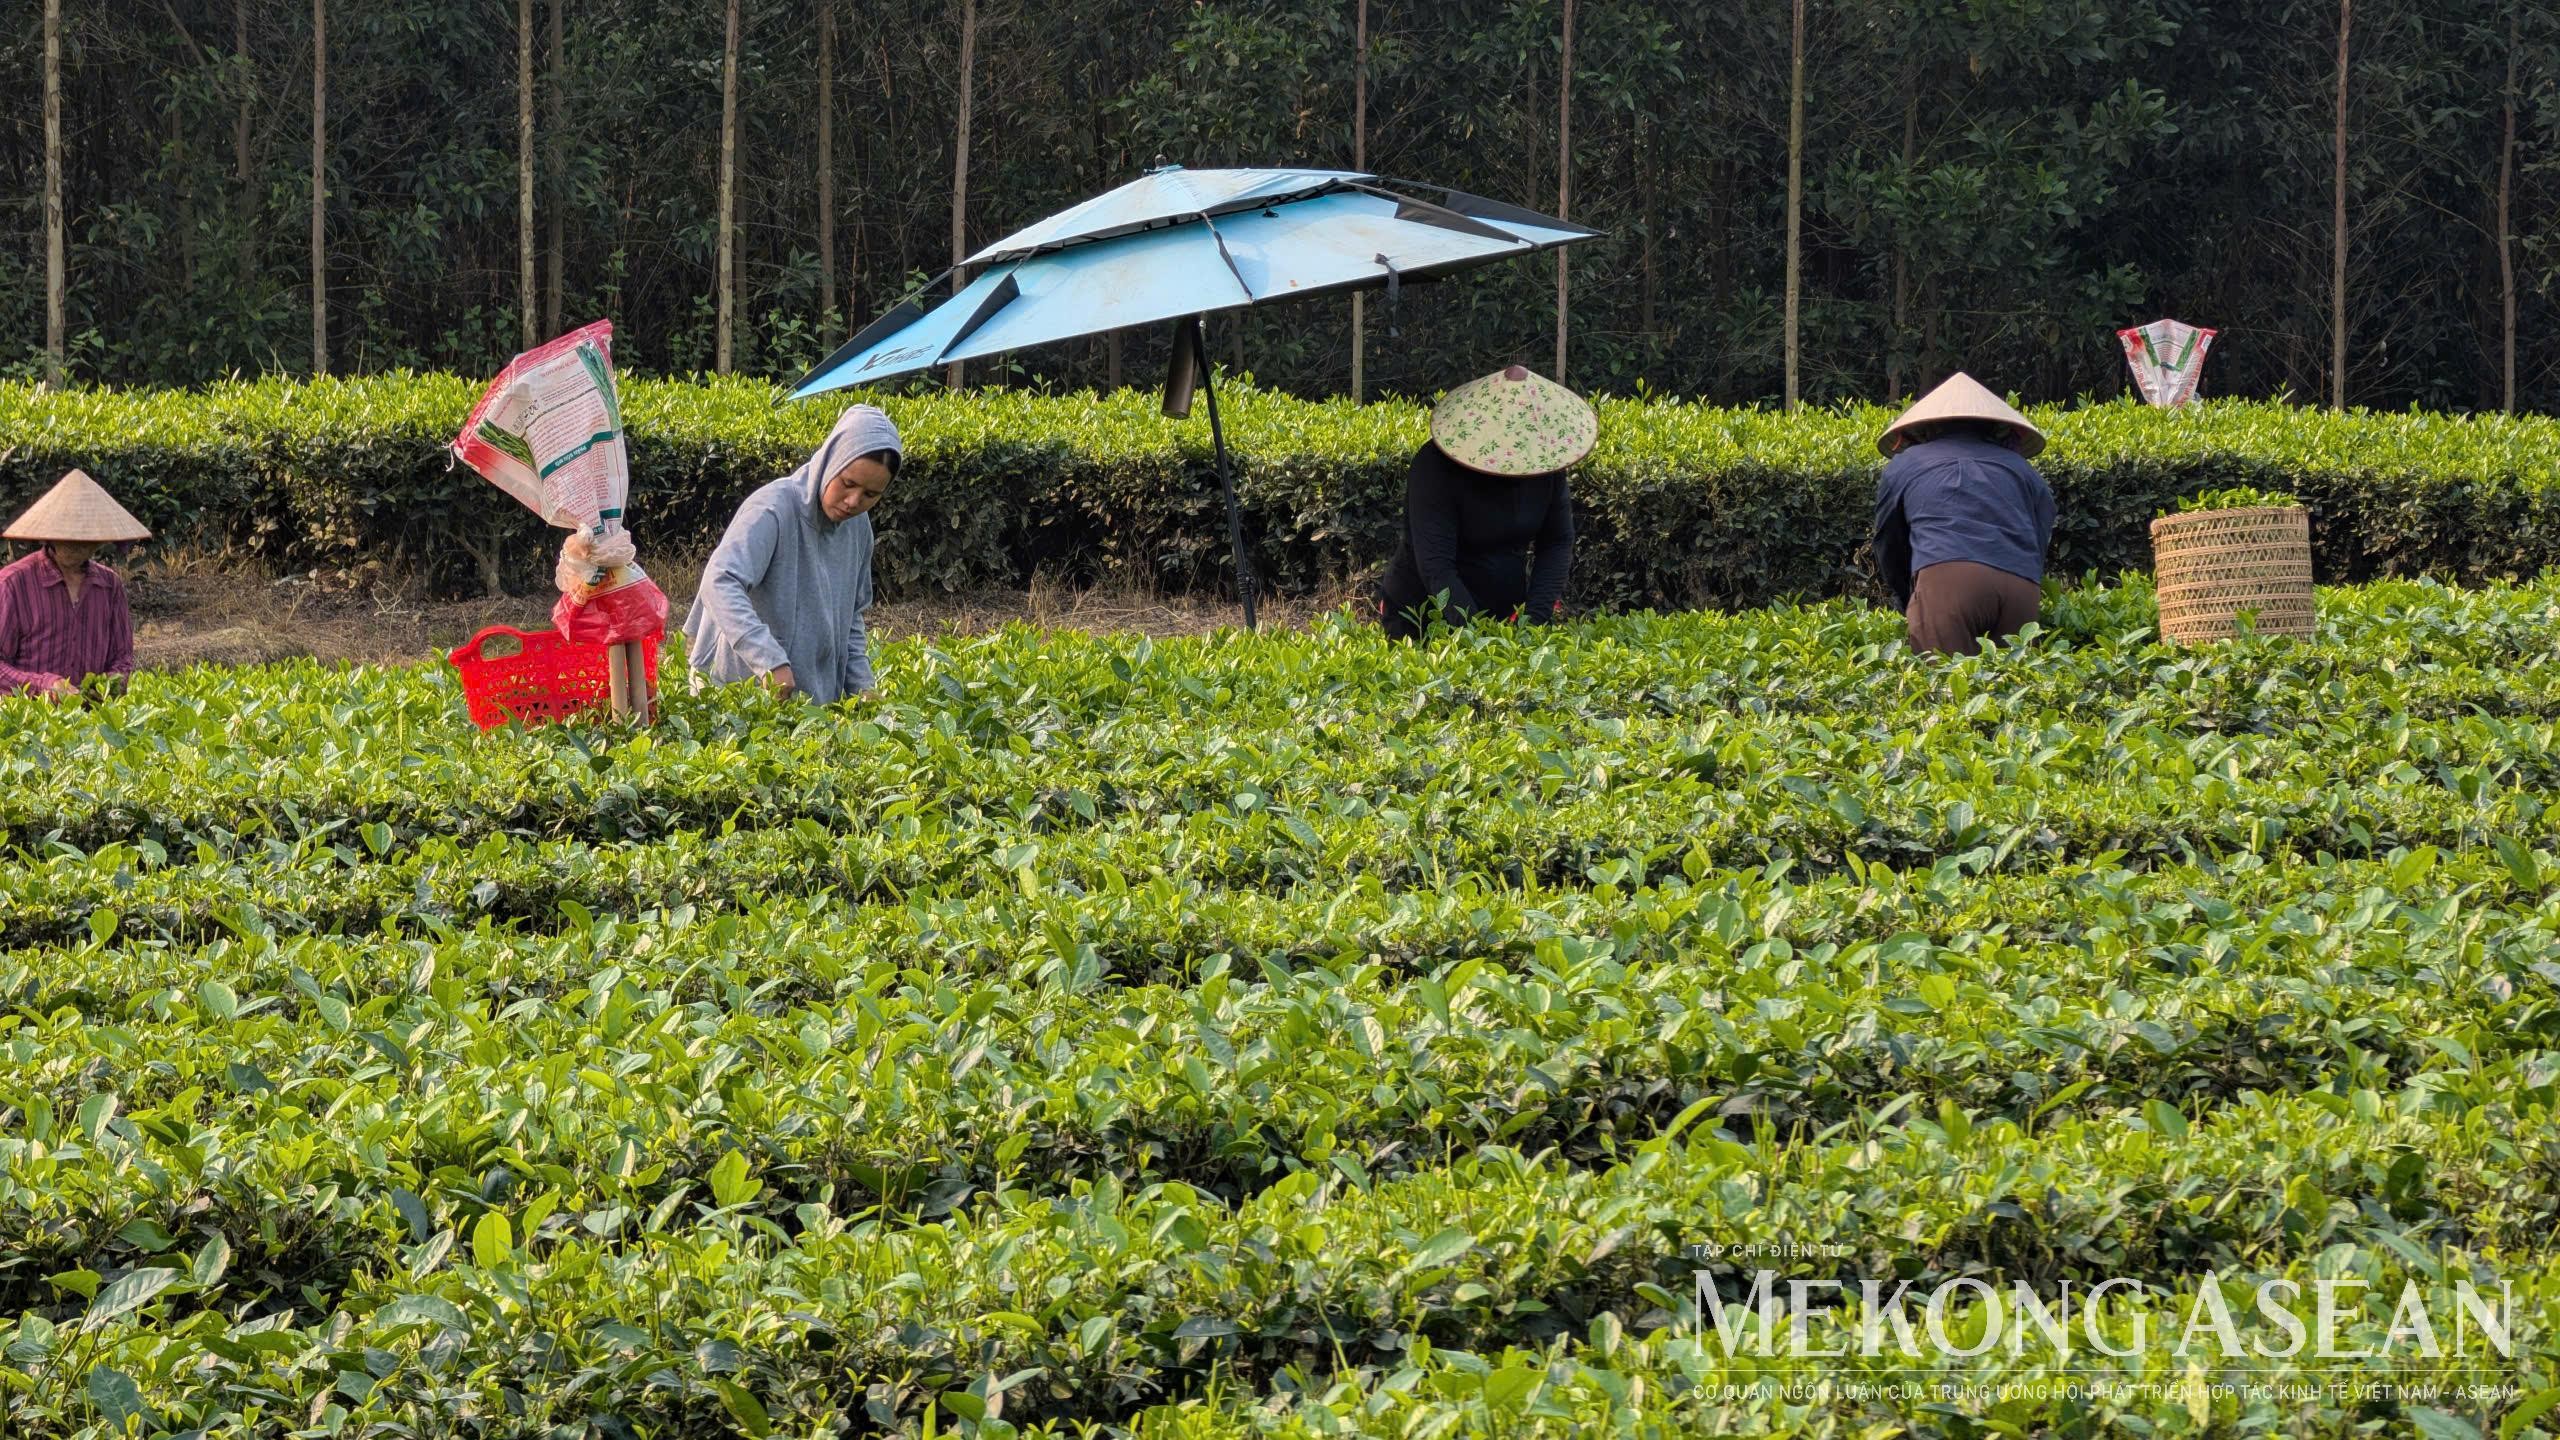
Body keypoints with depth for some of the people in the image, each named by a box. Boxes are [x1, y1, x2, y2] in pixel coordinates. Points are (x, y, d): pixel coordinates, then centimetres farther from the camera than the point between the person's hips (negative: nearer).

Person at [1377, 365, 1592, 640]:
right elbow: (1435, 566, -30)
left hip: (1505, 614, 4)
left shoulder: (1545, 461, -9)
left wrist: (1535, 617, -18)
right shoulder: (1434, 467, -24)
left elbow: (1558, 542, -2)